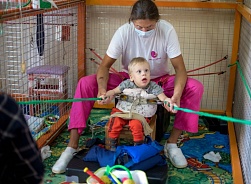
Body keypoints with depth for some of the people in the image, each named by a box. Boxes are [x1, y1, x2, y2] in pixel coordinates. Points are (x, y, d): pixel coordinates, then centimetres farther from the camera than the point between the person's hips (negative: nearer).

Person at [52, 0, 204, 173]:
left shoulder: (167, 30, -23)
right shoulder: (124, 32, -21)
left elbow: (179, 67, -22)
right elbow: (105, 65, -18)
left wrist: (176, 95, -41)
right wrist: (102, 89, -39)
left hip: (159, 81, 0)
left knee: (195, 87, -27)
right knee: (86, 83, -22)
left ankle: (172, 143, -14)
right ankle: (72, 147, -17)